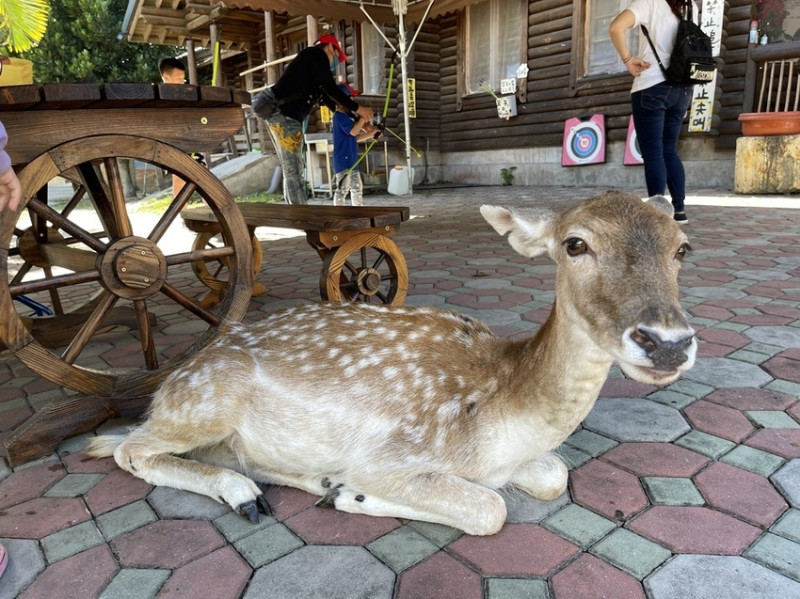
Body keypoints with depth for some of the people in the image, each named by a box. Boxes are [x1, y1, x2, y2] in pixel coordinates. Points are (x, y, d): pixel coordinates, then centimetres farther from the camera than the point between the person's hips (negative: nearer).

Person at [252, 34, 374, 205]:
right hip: (282, 114, -10)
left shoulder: (312, 63, 30)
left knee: (292, 171, 11)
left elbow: (328, 98, 30)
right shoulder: (317, 54, 3)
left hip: (282, 115, 10)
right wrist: (357, 108, -3)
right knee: (293, 171, -11)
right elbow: (331, 89, -9)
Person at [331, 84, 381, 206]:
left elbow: (355, 138, 20)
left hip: (351, 160, 10)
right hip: (343, 160, -10)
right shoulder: (339, 116, -12)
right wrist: (363, 117, -14)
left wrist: (371, 134, 10)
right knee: (342, 189, -11)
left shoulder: (346, 116, 18)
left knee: (357, 188, 13)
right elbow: (353, 131, -23)